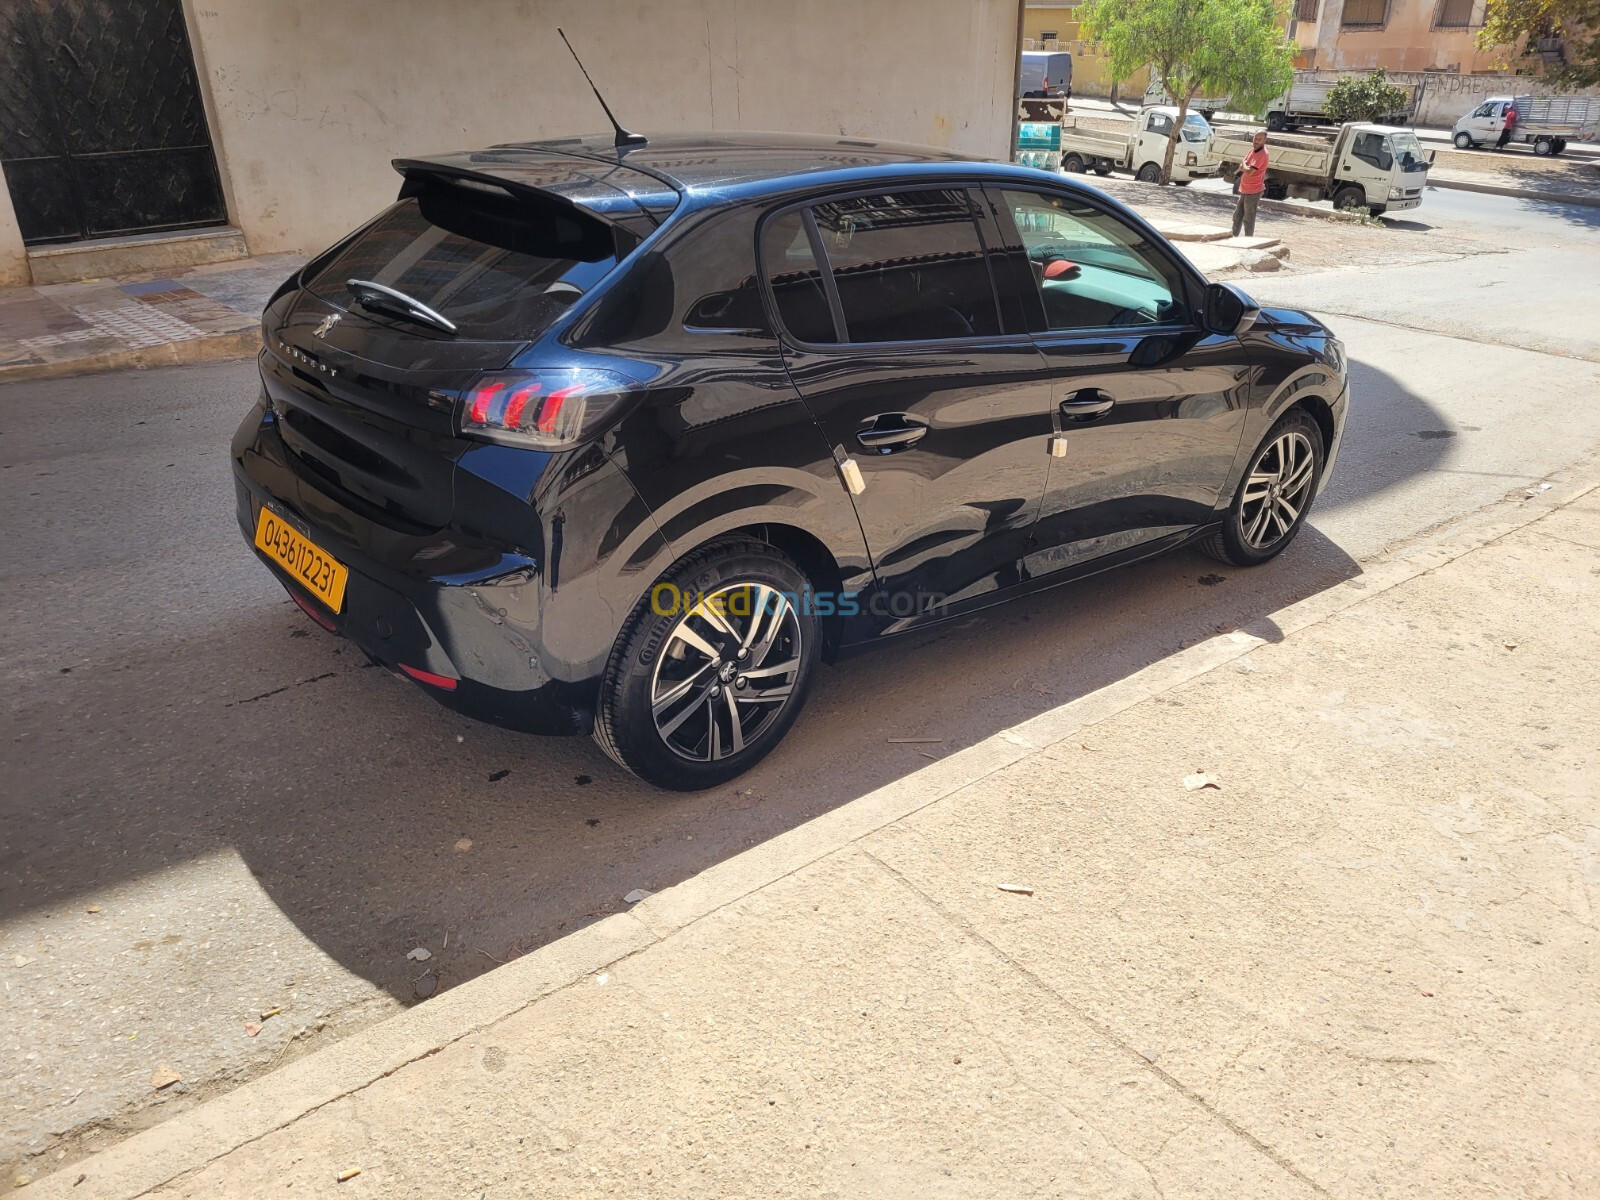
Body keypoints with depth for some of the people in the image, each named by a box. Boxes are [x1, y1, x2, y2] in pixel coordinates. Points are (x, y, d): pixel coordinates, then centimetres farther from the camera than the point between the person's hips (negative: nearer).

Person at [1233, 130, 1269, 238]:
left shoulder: (1262, 154, -20)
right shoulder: (1253, 149, 8)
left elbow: (1249, 172, -27)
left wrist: (1244, 166, -8)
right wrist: (1245, 167, -5)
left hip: (1253, 191, -9)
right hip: (1245, 189, 9)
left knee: (1248, 219, -3)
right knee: (1237, 216, 17)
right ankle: (1234, 237, 28)